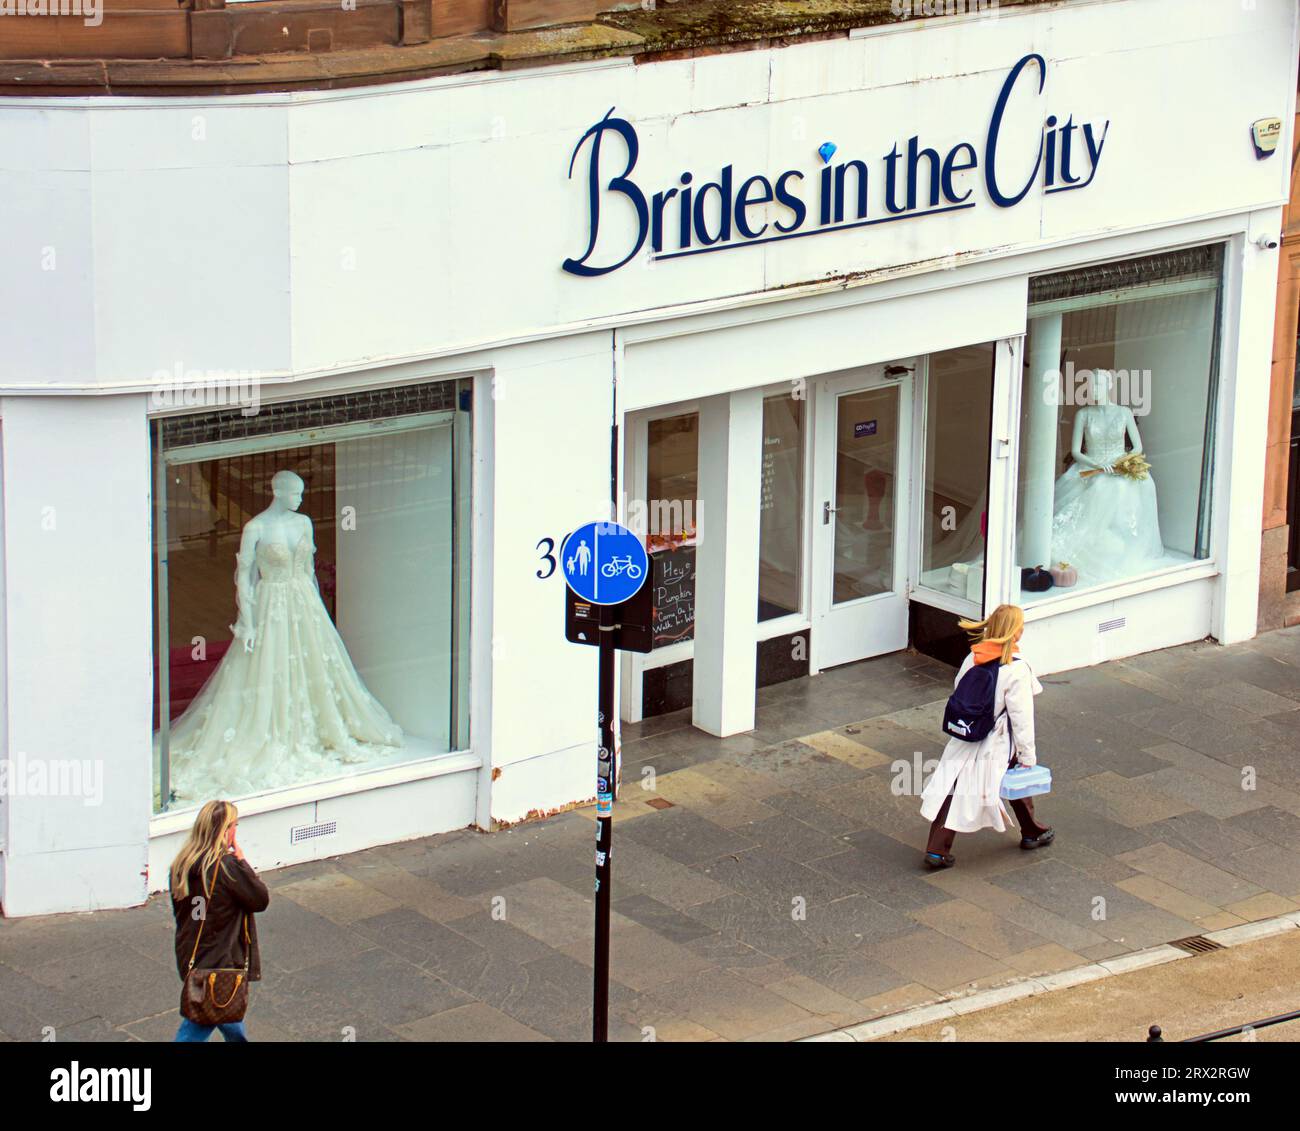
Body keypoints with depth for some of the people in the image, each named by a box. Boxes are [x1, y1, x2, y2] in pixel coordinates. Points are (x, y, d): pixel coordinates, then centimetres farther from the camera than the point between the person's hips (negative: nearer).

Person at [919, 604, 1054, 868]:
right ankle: (1032, 833, 41)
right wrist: (1027, 755, -9)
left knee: (955, 790, 6)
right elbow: (1021, 716, -17)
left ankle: (936, 849, 1)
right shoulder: (1016, 670, -21)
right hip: (997, 746, -4)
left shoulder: (972, 658, -5)